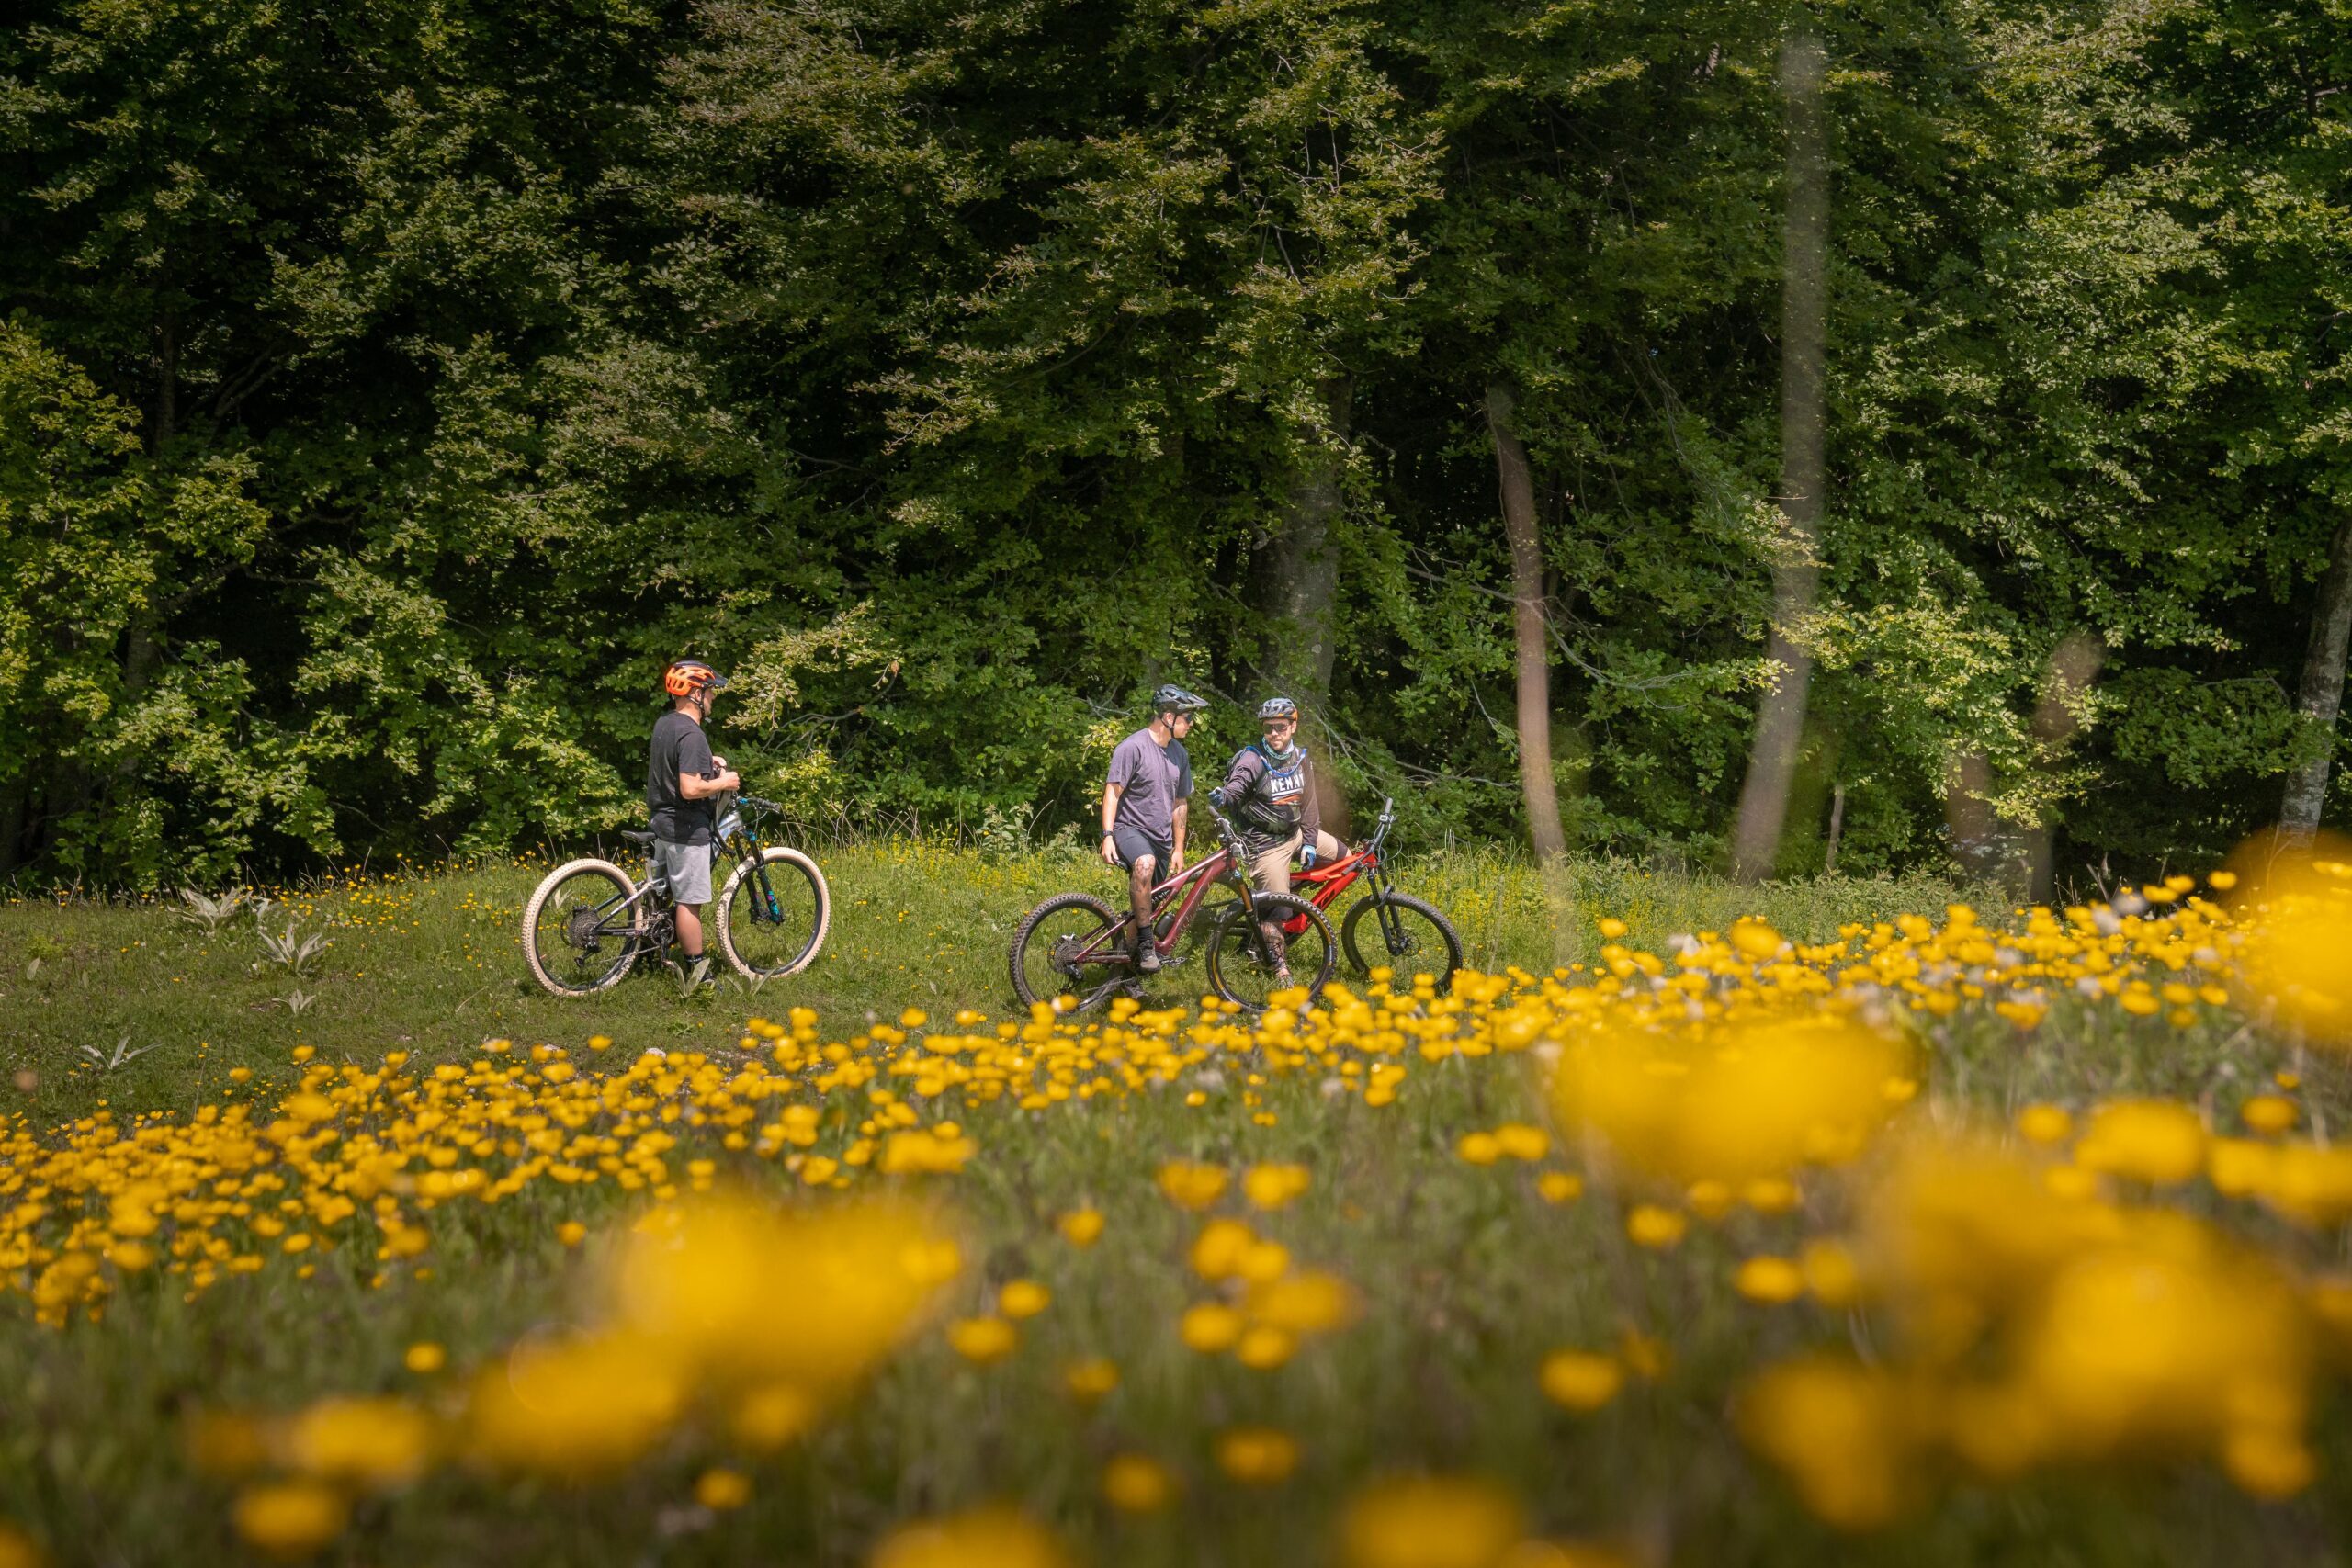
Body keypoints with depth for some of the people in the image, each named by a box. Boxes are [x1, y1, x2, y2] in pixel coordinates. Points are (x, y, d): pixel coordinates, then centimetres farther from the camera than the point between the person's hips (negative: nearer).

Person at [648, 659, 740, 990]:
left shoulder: (663, 724, 9)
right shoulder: (692, 735, -22)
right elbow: (690, 788, -29)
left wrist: (709, 761, 18)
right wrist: (723, 782, -13)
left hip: (663, 823, 10)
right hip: (687, 829, -10)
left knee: (664, 894, 18)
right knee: (690, 901, -4)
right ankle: (697, 970, 0)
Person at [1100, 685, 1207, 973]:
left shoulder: (1179, 754, 11)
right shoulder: (1133, 747, -11)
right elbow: (1112, 792, -12)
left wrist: (1178, 849, 17)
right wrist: (1108, 836, -21)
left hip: (1161, 838, 7)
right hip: (1130, 828, -7)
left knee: (1147, 905, 9)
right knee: (1144, 864, -38)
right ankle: (1145, 944, -34)